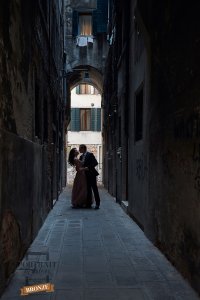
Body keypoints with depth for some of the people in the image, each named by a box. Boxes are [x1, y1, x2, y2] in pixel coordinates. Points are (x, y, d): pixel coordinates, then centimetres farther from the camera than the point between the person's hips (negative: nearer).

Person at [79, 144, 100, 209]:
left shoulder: (90, 154, -7)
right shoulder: (81, 156, 14)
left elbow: (95, 163, -14)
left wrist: (88, 167, -20)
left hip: (91, 174, -7)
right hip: (86, 175, 7)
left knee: (94, 188, -6)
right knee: (88, 189, 10)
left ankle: (97, 203, -4)